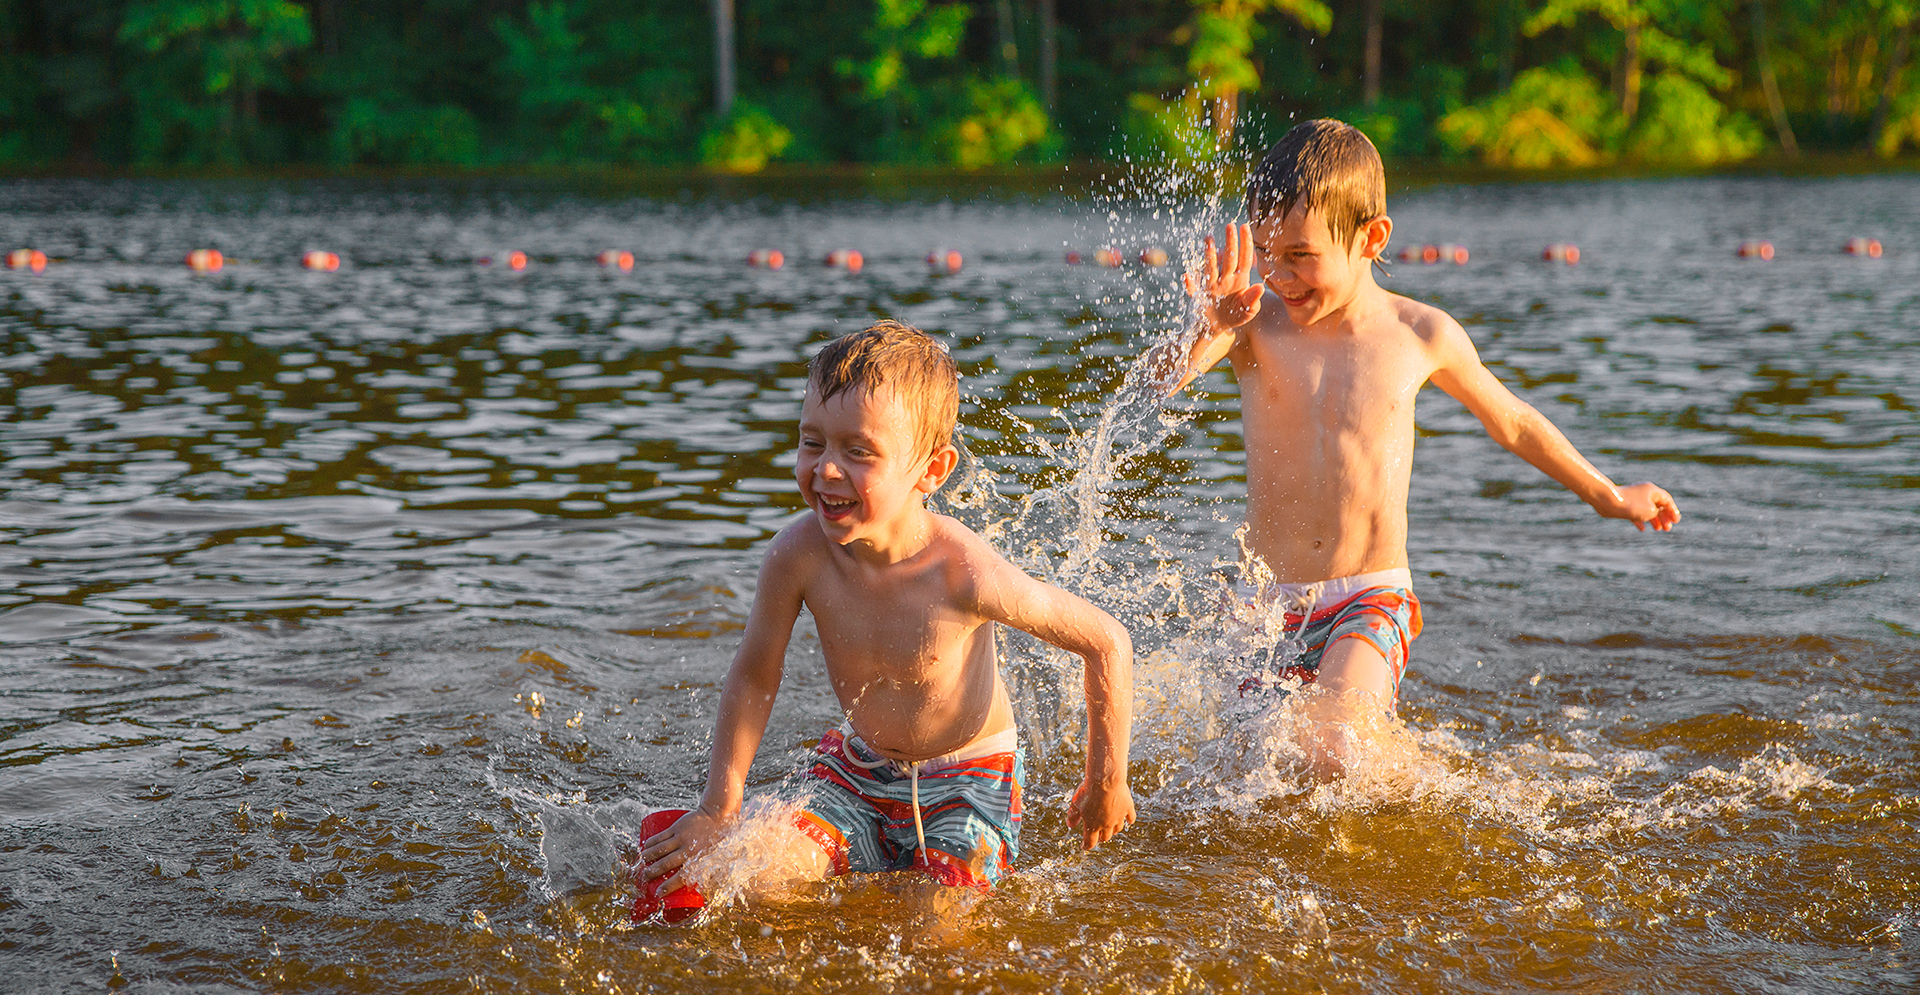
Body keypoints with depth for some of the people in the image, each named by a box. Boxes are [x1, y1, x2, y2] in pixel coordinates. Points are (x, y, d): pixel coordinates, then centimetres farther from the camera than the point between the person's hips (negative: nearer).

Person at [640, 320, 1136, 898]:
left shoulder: (966, 573, -32)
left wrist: (1106, 781, -10)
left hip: (966, 781, -2)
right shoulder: (799, 555, -23)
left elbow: (1107, 643, -19)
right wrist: (719, 807, -7)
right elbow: (754, 678, -5)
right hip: (859, 768, 3)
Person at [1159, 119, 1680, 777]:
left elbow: (1510, 420, 15)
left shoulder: (1421, 337, -2)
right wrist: (1207, 333, -48)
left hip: (1371, 601, -2)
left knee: (1331, 752, -25)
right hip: (1267, 601, 2)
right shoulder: (1255, 325, -5)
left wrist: (1607, 497, 27)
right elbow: (1163, 378, -25)